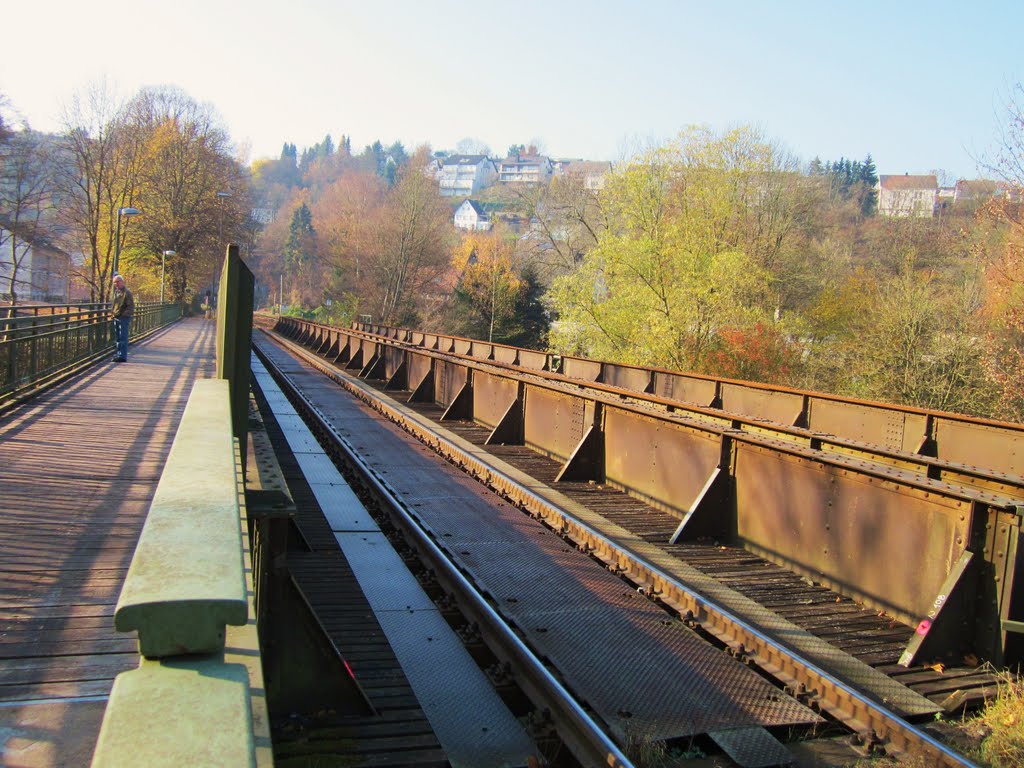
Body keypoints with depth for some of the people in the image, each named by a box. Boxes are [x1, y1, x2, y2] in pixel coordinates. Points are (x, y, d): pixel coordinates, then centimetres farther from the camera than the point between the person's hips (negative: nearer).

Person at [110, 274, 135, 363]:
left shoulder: (127, 292, -10)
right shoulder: (116, 292, 16)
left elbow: (131, 306, -14)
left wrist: (123, 314, -19)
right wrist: (112, 312, 15)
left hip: (124, 318, -9)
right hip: (116, 318, 9)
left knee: (123, 338, -8)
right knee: (117, 338, 14)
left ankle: (123, 356, -7)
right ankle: (119, 354, 22)